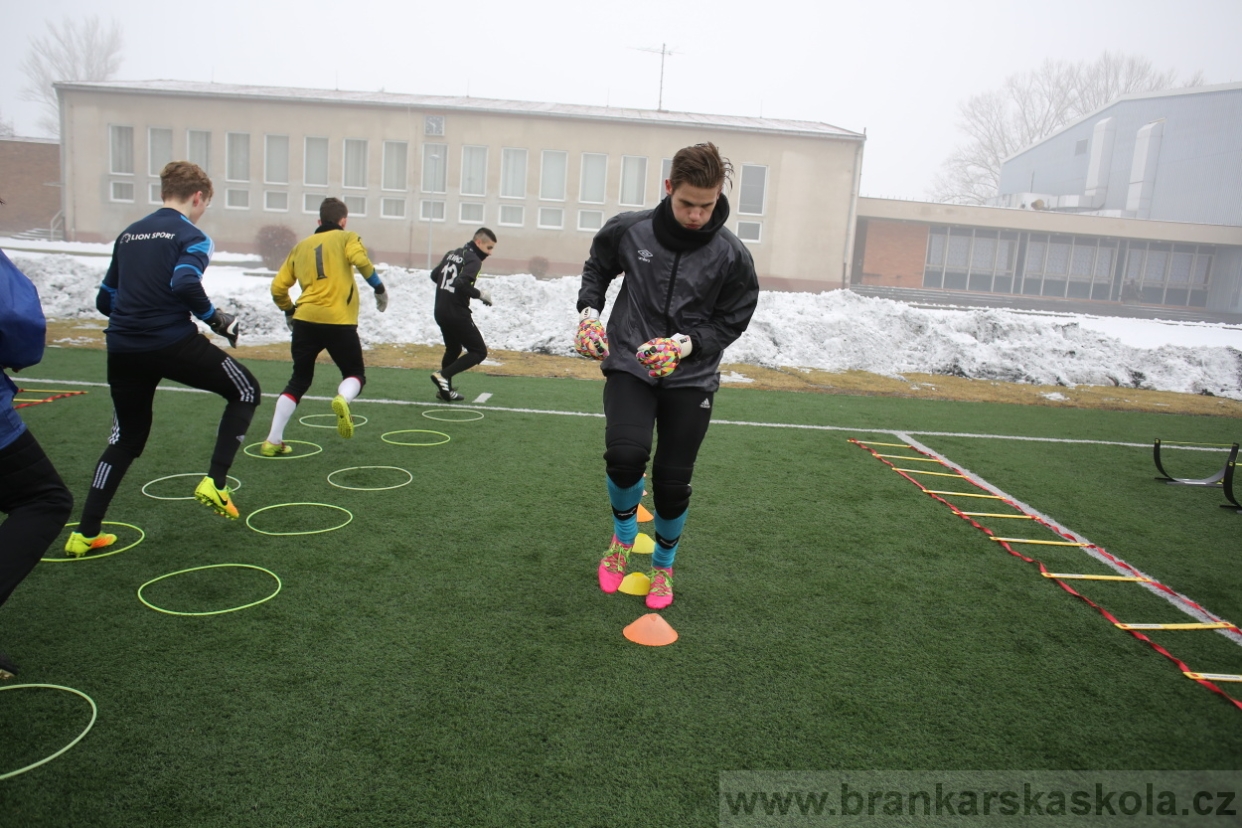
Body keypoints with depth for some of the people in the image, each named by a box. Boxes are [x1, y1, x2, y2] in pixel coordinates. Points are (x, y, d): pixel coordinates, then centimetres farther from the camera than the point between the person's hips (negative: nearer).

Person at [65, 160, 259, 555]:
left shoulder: (128, 235, 17)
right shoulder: (192, 236, -3)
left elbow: (105, 300, 19)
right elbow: (185, 284, -22)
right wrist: (215, 318, -7)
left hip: (122, 348, 7)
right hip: (172, 343, -7)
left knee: (126, 438, 20)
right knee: (246, 390, 14)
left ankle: (85, 534, 21)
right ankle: (214, 483, 3)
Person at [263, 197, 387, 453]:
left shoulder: (301, 246, 19)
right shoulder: (346, 238, 8)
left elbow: (278, 288, 17)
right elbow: (360, 260, -15)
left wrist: (289, 311, 33)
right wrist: (380, 288, -5)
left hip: (305, 321, 4)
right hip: (339, 322, -4)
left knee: (299, 381, 17)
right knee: (355, 374, 14)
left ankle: (273, 441, 13)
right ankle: (343, 400, -22)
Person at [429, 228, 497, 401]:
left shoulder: (451, 254, 13)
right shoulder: (473, 260, -13)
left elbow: (434, 275, 19)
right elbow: (461, 283, -26)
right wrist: (481, 294, -14)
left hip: (440, 311, 9)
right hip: (457, 314, -9)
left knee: (453, 349, 26)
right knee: (479, 352, -1)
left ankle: (445, 389, 29)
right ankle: (443, 375, -11)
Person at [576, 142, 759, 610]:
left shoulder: (732, 256, -10)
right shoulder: (628, 230, -6)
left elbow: (731, 323, -1)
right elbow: (597, 266, 14)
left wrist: (691, 342, -18)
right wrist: (589, 309, -1)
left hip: (691, 377, 0)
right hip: (629, 364, 0)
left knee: (673, 481, 1)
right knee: (626, 455, -23)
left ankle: (663, 565, 31)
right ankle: (624, 536, 12)